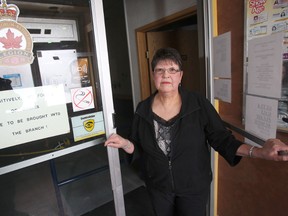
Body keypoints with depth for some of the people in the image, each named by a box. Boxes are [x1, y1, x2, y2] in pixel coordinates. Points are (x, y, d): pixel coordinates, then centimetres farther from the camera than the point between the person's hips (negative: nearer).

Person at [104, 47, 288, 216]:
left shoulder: (199, 104, -15)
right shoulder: (143, 109, -8)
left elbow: (222, 138, -11)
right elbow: (139, 148, 0)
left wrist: (258, 152, -25)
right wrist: (126, 144, -20)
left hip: (194, 187, -1)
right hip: (158, 187, 2)